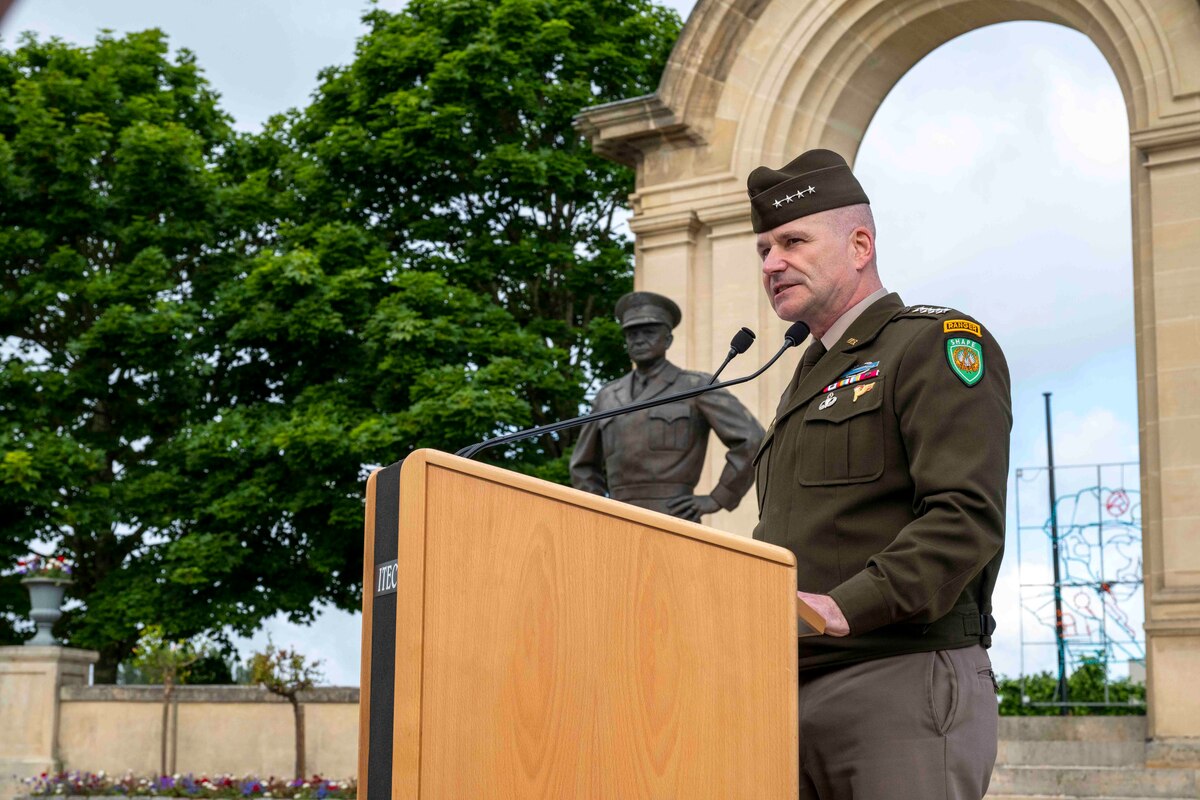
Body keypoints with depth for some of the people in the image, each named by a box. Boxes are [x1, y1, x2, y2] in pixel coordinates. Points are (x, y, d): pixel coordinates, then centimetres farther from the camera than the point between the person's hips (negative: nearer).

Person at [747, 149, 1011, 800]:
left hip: (902, 682, -8)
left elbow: (966, 515, -16)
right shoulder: (805, 382, 25)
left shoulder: (935, 344, -2)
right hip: (793, 691, 8)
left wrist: (848, 608, -25)